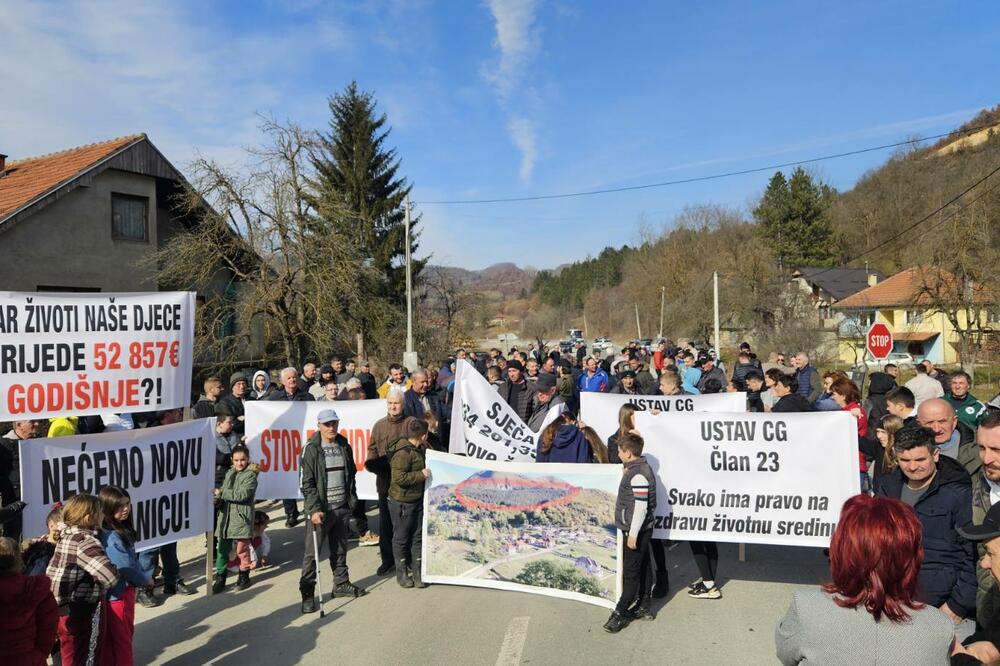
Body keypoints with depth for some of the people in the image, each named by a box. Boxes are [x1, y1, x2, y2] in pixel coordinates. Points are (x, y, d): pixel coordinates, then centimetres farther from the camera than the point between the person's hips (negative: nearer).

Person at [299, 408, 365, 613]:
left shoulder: (344, 447, 9)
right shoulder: (312, 450, -8)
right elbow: (307, 483, -11)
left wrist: (352, 500, 13)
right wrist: (314, 509, -18)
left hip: (342, 507, 5)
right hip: (320, 509, -5)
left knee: (340, 549, 16)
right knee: (313, 553, -2)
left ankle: (341, 584, 30)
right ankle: (307, 593, 7)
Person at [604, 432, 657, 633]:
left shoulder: (638, 474, -22)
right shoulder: (638, 468, 10)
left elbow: (641, 506, -24)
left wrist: (633, 534, -21)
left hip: (636, 530, -10)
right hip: (640, 530, 10)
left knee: (631, 572, -2)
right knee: (641, 569, 16)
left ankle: (621, 613, 4)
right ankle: (643, 608, 26)